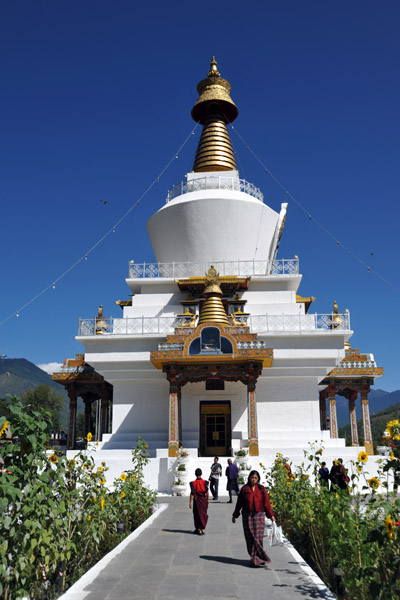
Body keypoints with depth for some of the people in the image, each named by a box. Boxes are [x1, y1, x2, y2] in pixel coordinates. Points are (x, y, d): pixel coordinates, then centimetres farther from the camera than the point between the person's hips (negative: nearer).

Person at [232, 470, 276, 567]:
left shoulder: (262, 489, 5)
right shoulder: (244, 489, 3)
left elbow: (267, 503, 5)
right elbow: (239, 503, 9)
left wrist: (271, 515, 1)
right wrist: (235, 515, 13)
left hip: (259, 515, 0)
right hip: (247, 515, 0)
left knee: (258, 537, -3)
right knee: (251, 538, -3)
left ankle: (255, 559, 8)